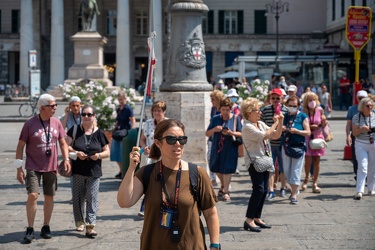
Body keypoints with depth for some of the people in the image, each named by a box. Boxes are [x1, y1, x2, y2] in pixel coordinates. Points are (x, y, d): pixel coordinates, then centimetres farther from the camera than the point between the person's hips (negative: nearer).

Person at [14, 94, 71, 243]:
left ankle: (46, 227, 23)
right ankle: (30, 230, -4)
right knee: (32, 195, -15)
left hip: (51, 167, 4)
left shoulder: (56, 123, 3)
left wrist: (66, 159, -5)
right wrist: (19, 169, -7)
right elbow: (20, 146, -4)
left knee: (49, 197, 9)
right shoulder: (30, 124, -8)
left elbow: (62, 143, 11)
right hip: (33, 167, -4)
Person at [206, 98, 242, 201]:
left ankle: (225, 192, 9)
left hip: (230, 148, -3)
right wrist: (214, 129, -18)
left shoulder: (236, 118, -3)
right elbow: (207, 134, 2)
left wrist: (231, 133, -21)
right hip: (217, 148, 3)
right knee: (216, 168, 14)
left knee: (227, 169, -4)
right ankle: (223, 185, 41)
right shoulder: (215, 119, 1)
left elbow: (241, 134, -3)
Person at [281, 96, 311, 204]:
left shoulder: (302, 116, 0)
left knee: (296, 170, -5)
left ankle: (294, 195, -1)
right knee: (287, 170, 8)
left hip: (298, 146, -4)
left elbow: (308, 132, -4)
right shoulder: (285, 116, 10)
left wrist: (296, 131, -17)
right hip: (286, 145, 4)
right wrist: (282, 129, -5)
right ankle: (294, 190, 26)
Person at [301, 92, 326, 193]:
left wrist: (323, 121, -14)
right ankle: (306, 179, 16)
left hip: (318, 137, 2)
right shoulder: (303, 112, -3)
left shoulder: (320, 110, 2)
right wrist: (310, 127, -15)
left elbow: (323, 125, 7)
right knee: (308, 159, -11)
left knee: (317, 160, 2)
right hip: (306, 137, -2)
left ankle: (315, 184, 10)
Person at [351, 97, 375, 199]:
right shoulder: (357, 117, -4)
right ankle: (359, 191, -14)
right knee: (362, 167, -12)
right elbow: (354, 133, -4)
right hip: (361, 145, -2)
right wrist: (361, 129, -24)